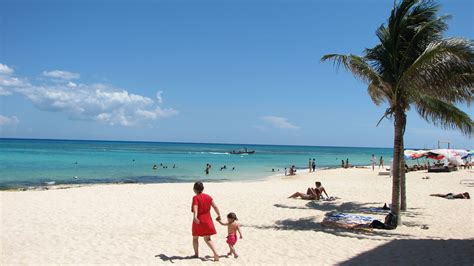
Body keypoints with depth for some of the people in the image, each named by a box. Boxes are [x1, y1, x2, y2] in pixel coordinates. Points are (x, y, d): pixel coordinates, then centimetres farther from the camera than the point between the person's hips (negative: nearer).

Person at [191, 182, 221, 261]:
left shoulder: (195, 197, -11)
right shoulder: (208, 196, 4)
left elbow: (195, 208, -27)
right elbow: (215, 206, 7)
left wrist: (195, 217, -41)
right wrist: (219, 215, 20)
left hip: (198, 221, -4)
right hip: (207, 220, 4)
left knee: (195, 238, 19)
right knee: (207, 239, 11)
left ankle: (196, 254, 26)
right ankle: (215, 253, -7)